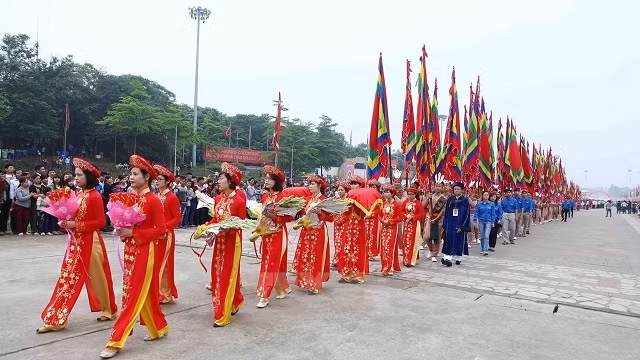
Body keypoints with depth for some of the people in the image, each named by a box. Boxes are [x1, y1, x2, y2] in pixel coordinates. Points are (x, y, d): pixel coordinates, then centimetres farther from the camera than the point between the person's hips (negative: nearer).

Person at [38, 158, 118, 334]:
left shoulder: (95, 196, -14)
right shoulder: (79, 195, 10)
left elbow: (100, 222, -17)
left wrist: (76, 225, -19)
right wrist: (67, 222, -1)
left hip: (90, 242, -8)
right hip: (76, 241, 8)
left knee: (97, 277, 5)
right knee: (68, 278, 10)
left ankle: (109, 310, 24)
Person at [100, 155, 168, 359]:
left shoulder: (153, 200, -14)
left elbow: (161, 229, -16)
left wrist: (134, 233, -19)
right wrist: (122, 231, -4)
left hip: (144, 251, -8)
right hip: (130, 249, 8)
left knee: (134, 295, -1)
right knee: (145, 293, 16)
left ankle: (116, 341, 5)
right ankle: (158, 328, 31)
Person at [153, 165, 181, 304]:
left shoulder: (172, 197, -9)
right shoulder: (155, 197, 10)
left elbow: (177, 219, -10)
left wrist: (164, 227, -20)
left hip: (166, 235, -6)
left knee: (163, 264, 0)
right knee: (154, 264, 9)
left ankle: (165, 295, 10)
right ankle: (156, 293, 21)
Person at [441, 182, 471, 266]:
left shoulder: (465, 200, -3)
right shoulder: (450, 199, 6)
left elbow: (466, 214, -5)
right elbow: (446, 212, 8)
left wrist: (462, 226, -11)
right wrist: (445, 224, 2)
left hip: (460, 223, -2)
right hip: (450, 223, 2)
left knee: (459, 240, 4)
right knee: (449, 239, -5)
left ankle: (458, 258, 17)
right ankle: (447, 258, -9)